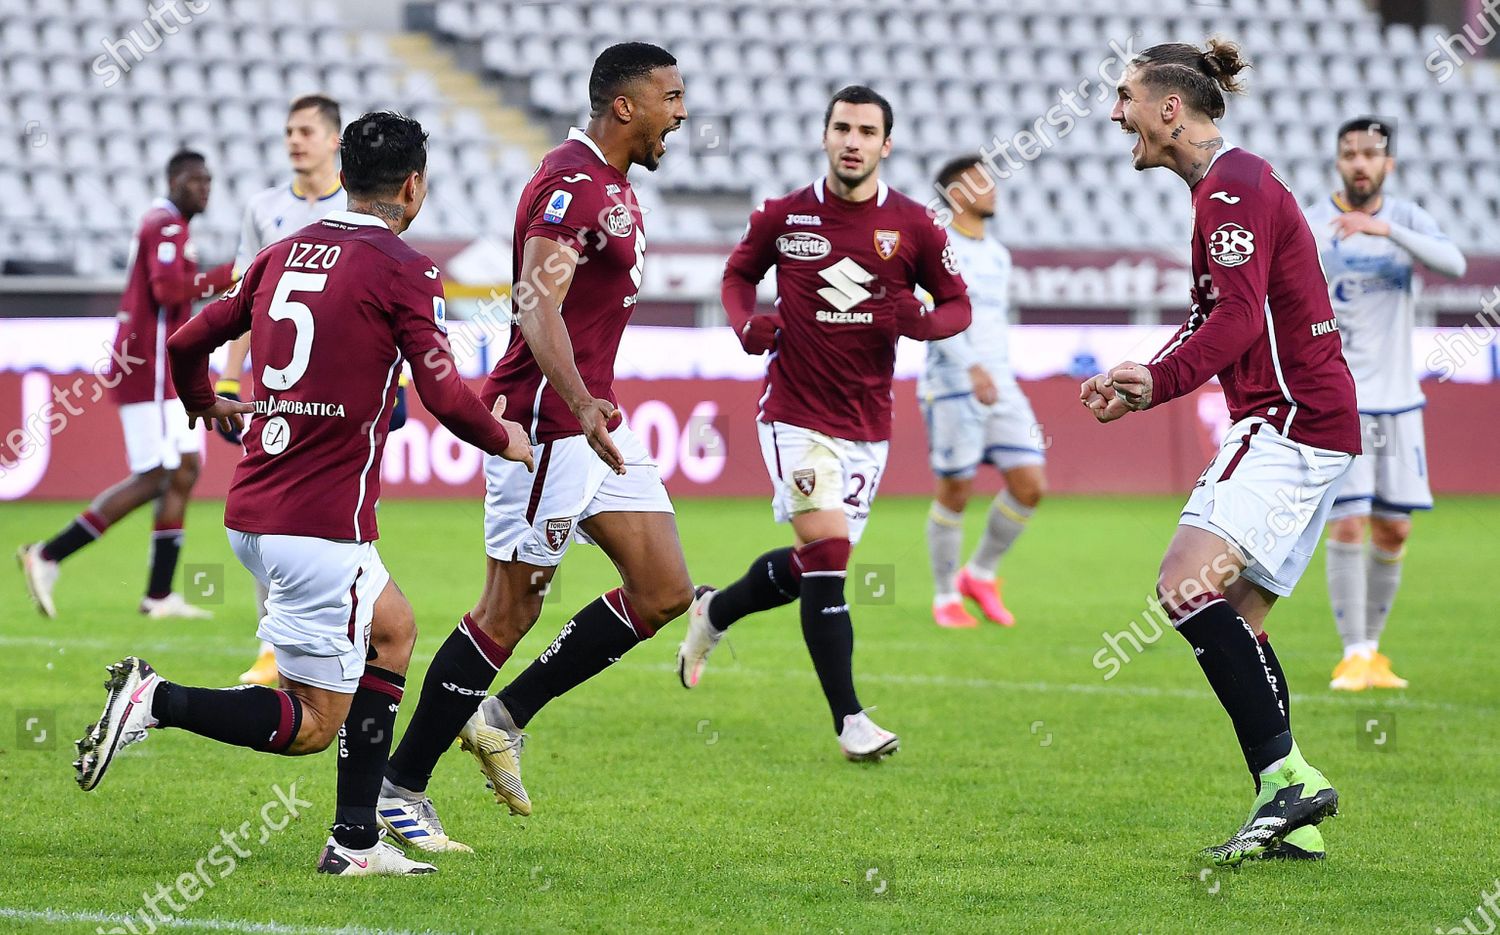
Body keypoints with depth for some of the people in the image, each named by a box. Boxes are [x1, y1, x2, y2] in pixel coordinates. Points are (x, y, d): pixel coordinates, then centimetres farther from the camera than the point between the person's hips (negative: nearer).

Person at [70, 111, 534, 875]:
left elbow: (187, 340, 18)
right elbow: (446, 398, -13)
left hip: (254, 510, 8)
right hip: (320, 521, -8)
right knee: (314, 723, -1)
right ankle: (155, 701, -17)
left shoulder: (286, 254, 12)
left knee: (392, 631, 24)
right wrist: (506, 440, 8)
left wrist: (205, 404, 40)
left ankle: (356, 841, 20)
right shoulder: (404, 272, -8)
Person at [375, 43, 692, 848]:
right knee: (510, 611, -6)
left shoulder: (611, 185, 16)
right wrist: (582, 404, -41)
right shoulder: (571, 185, -17)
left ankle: (504, 719, 13)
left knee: (664, 592, 5)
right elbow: (538, 309, -28)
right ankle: (399, 788, 2)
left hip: (592, 420, 10)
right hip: (547, 423, -10)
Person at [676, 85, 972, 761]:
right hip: (795, 416, -3)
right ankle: (849, 719, -14)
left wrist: (924, 322, -16)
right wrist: (745, 324, -7)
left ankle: (713, 613, 42)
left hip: (867, 423, 3)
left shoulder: (913, 226, -1)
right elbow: (739, 273, 14)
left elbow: (958, 304, 7)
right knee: (827, 554, -18)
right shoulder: (784, 217, -3)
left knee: (811, 567, 11)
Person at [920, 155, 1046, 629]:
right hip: (950, 389, -6)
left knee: (1030, 484, -4)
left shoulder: (998, 255, 17)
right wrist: (973, 369, -33)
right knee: (955, 492, -1)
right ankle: (946, 599, 15)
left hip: (999, 388, 7)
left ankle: (981, 574, 14)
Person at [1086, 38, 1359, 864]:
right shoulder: (1228, 185, 21)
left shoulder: (1231, 188, -12)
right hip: (1302, 429, 11)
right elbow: (1215, 318, 26)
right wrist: (1141, 385, 15)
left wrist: (1160, 380, -33)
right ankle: (1293, 821, 6)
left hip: (1292, 421, -11)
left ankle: (1287, 775, -24)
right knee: (1235, 619, 8)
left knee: (1187, 584, -20)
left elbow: (1239, 318, -23)